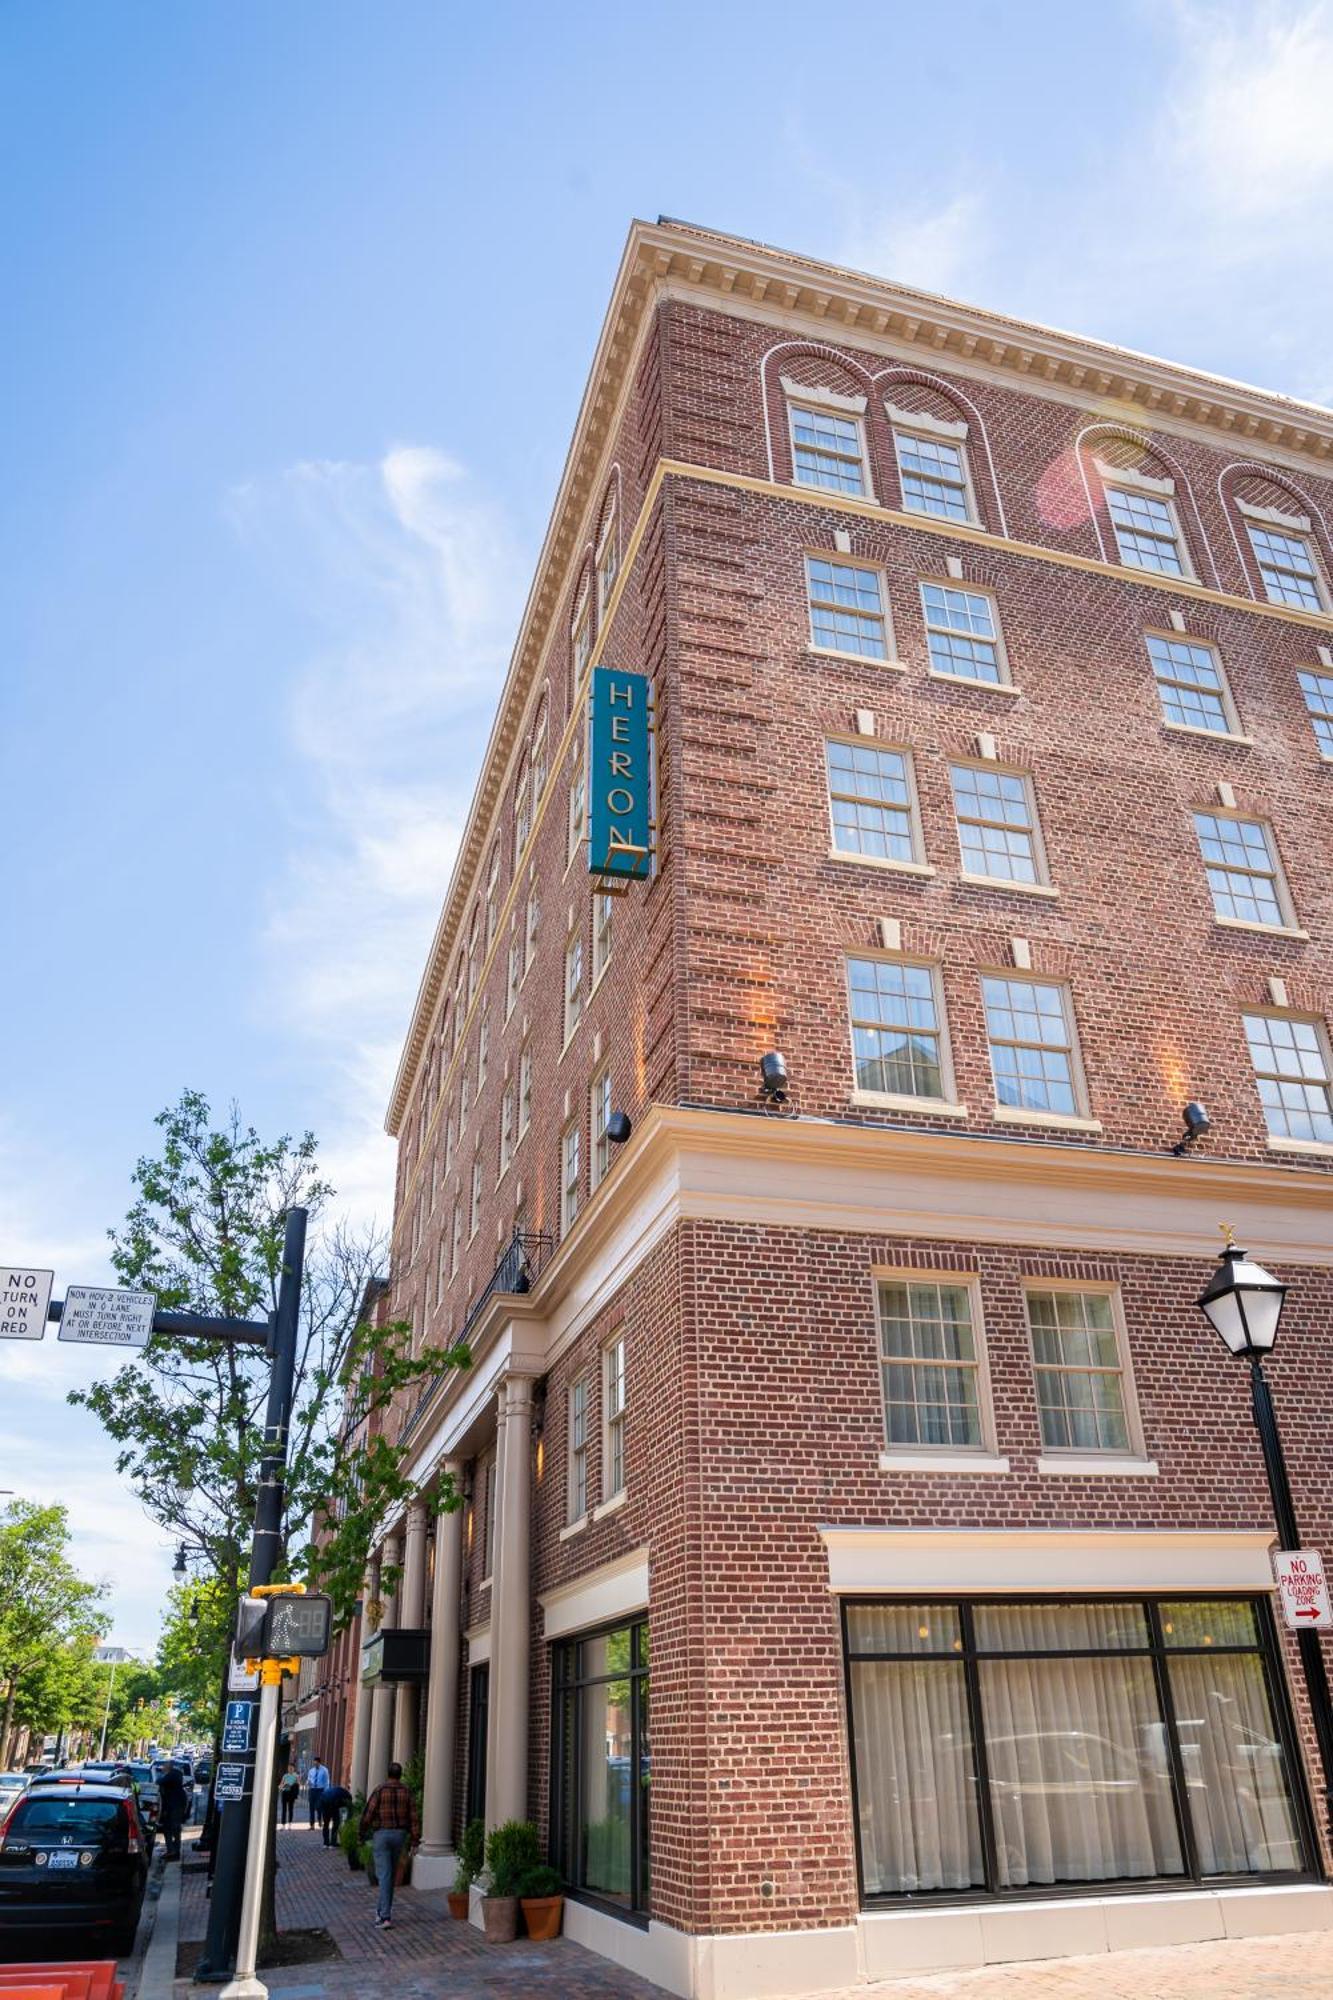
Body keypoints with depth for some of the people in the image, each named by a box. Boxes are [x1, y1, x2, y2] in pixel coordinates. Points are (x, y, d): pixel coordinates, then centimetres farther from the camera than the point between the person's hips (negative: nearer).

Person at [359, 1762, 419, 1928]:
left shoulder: (379, 1790, -8)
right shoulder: (406, 1792, 1)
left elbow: (368, 1814, -11)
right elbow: (414, 1817, -3)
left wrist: (362, 1835, 3)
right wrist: (415, 1841, 0)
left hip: (381, 1835, -3)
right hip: (400, 1835, 3)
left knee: (384, 1875, -4)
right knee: (391, 1874, 20)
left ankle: (386, 1917, -11)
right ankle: (382, 1909, 31)